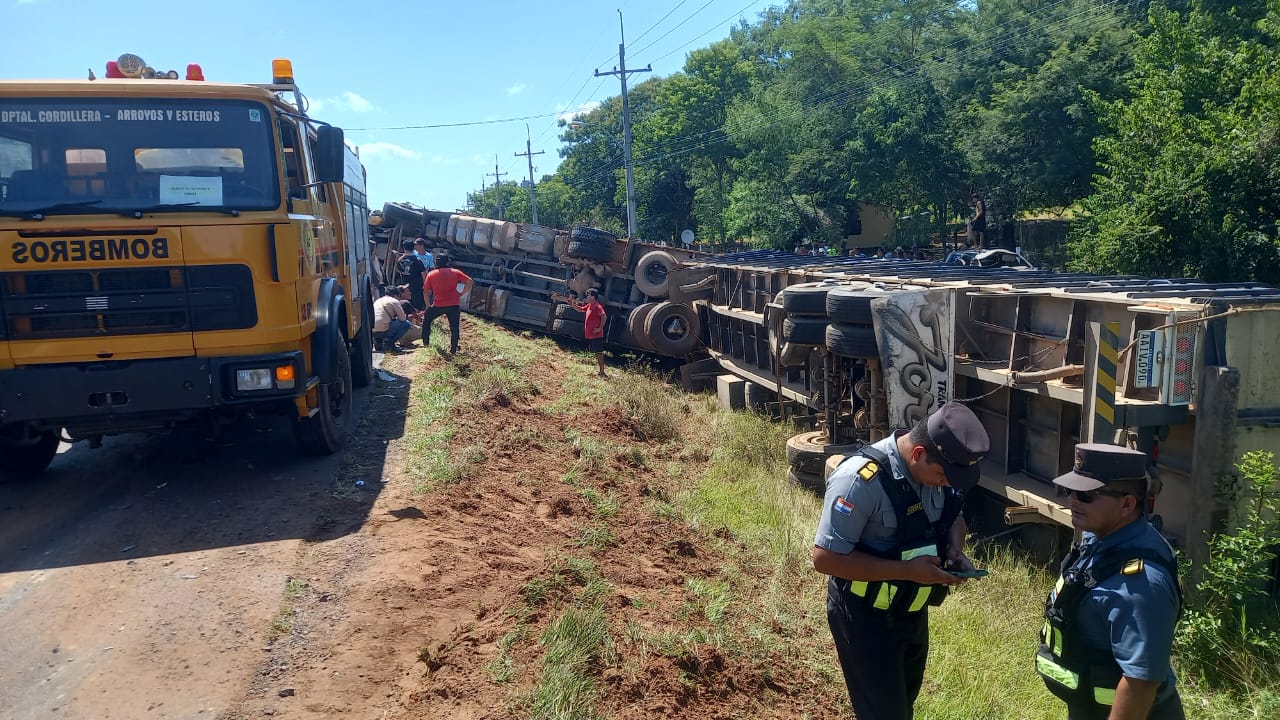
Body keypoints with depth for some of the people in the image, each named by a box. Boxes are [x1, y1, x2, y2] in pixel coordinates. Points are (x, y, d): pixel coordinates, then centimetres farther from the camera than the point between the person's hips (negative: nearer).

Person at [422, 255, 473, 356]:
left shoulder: (431, 274, 9)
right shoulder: (455, 272, 9)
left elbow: (426, 292, 7)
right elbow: (469, 281, 1)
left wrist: (428, 306, 18)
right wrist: (461, 294, 4)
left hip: (438, 305, 0)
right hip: (454, 305, 0)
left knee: (427, 321, 25)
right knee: (454, 328, 9)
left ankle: (425, 343, 26)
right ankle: (453, 350, 6)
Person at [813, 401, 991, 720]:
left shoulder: (935, 466, -9)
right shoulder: (860, 481, -32)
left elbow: (952, 515, 11)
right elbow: (826, 558, -30)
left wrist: (955, 551, -11)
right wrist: (907, 570, -30)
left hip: (912, 611, 7)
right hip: (865, 618, -7)